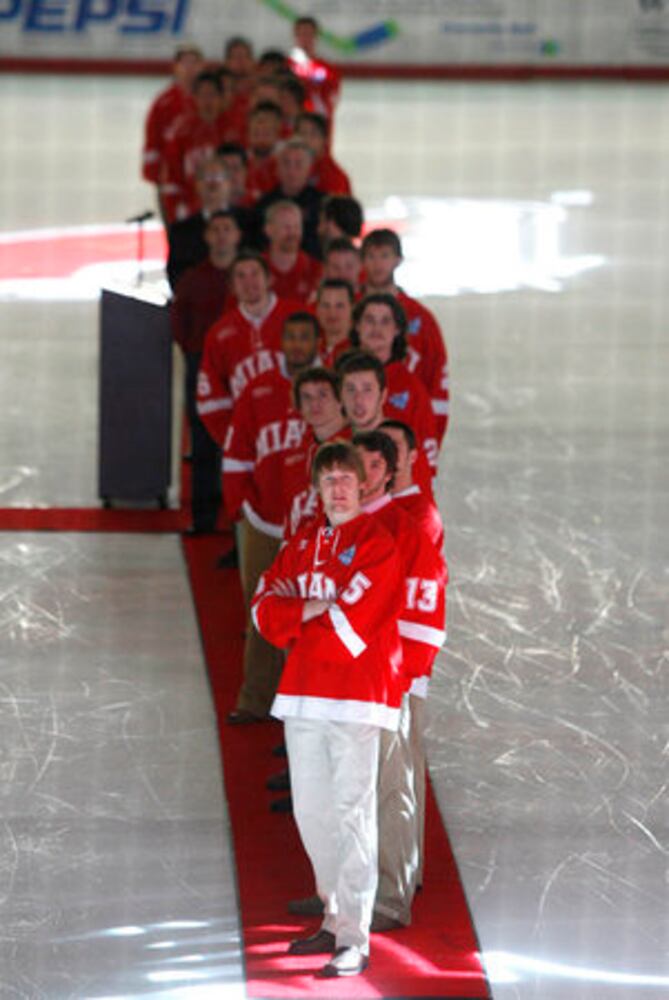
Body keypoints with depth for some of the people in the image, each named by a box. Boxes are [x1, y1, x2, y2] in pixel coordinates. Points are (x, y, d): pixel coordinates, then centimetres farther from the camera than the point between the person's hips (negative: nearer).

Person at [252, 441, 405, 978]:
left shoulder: (376, 545, -5)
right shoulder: (302, 546, 16)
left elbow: (352, 623, -14)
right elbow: (265, 608, 7)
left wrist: (295, 614, -1)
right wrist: (314, 609, -10)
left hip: (356, 696, -7)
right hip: (303, 693, 7)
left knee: (352, 813, -10)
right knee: (310, 812, 10)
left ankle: (355, 941, -11)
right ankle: (336, 920, 23)